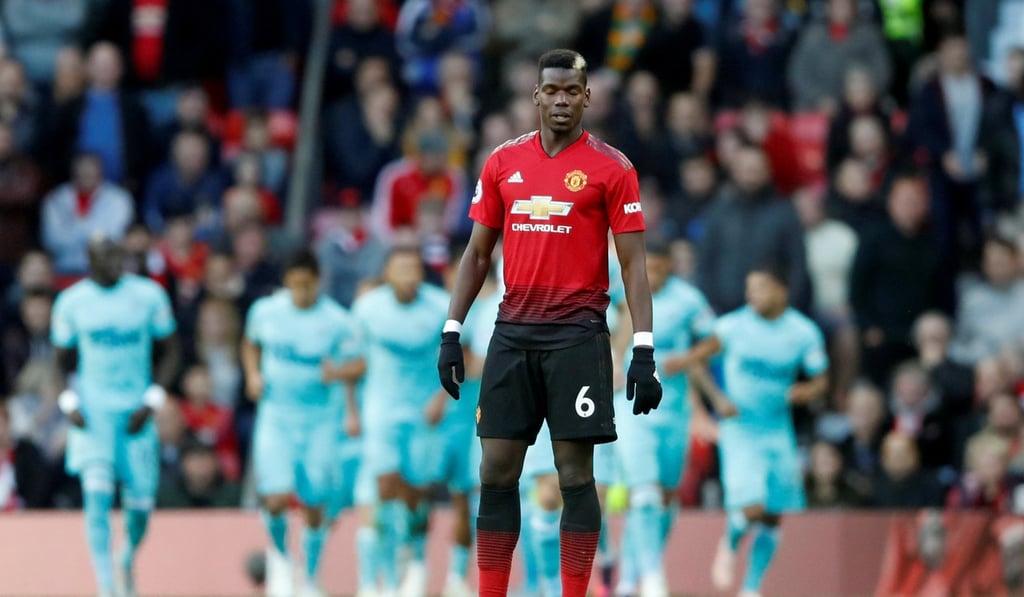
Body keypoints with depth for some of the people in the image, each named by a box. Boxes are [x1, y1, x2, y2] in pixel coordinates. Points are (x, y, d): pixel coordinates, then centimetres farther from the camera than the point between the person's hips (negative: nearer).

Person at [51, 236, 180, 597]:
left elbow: (168, 354, 5)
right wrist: (69, 403, -6)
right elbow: (63, 361, 11)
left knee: (141, 502, 3)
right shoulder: (72, 302, 0)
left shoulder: (148, 296, -1)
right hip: (92, 411, -1)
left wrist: (151, 402, -6)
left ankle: (127, 561, 36)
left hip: (135, 411, 1)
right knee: (97, 495, -18)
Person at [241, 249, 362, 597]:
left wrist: (337, 373, -20)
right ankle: (279, 554, 17)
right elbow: (251, 344, 17)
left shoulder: (337, 321, -7)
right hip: (275, 414, 0)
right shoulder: (265, 311, -2)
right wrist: (253, 374, -1)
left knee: (314, 507, 3)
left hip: (318, 420, 0)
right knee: (276, 499, -15)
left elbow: (358, 364, 0)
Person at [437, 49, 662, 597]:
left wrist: (643, 352, -9)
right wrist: (451, 334, 7)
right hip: (513, 333, 4)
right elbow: (477, 253, 13)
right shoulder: (503, 162, 8)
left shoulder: (610, 168, -2)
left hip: (577, 335, -4)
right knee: (496, 473, 3)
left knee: (575, 474, -2)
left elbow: (632, 263, -3)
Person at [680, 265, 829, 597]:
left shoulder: (804, 333, -4)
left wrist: (805, 392, -16)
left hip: (778, 431, 3)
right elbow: (694, 360, 2)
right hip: (740, 429, -3)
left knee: (772, 517, 5)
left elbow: (820, 381, 4)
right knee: (752, 509, -17)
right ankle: (729, 545, 16)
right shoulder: (734, 325, -8)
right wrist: (718, 398, -11)